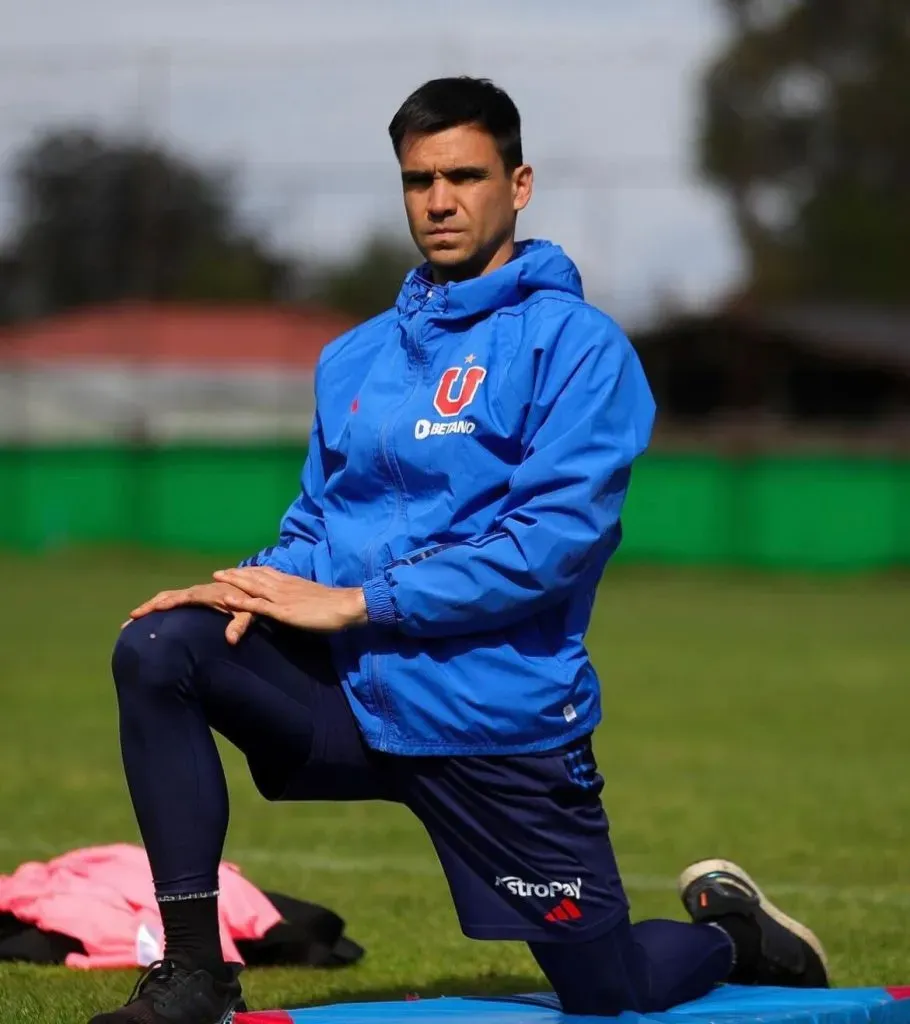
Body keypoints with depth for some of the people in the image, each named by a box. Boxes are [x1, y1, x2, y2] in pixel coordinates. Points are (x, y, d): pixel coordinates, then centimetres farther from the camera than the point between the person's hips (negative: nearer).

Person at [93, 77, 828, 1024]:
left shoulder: (576, 343, -8)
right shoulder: (356, 358, 11)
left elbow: (555, 539, -19)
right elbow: (317, 522, 15)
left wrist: (354, 601, -20)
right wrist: (264, 588, -10)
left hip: (502, 722, -5)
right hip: (359, 697, 5)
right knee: (159, 648, -19)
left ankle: (731, 935, 40)